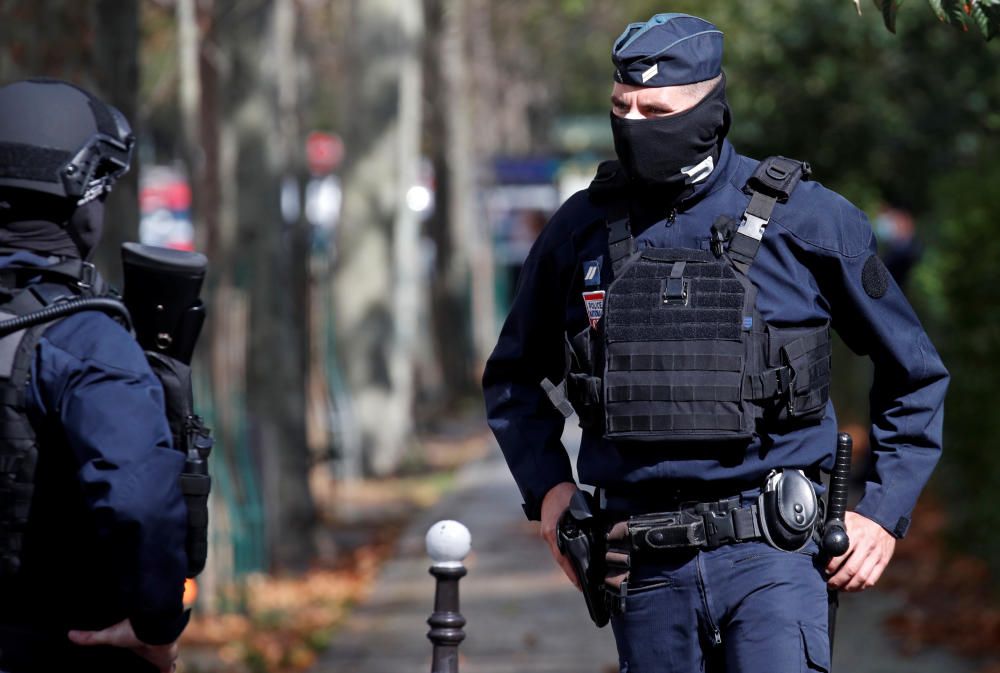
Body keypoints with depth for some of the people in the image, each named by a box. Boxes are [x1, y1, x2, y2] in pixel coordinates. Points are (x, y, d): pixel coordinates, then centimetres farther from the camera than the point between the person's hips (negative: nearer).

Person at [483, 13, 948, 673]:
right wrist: (547, 484, 6)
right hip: (645, 567, 3)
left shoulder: (806, 219, -2)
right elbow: (514, 376, 21)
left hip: (768, 551, -3)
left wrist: (884, 513, 1)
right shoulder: (583, 228, 5)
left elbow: (915, 376, 9)